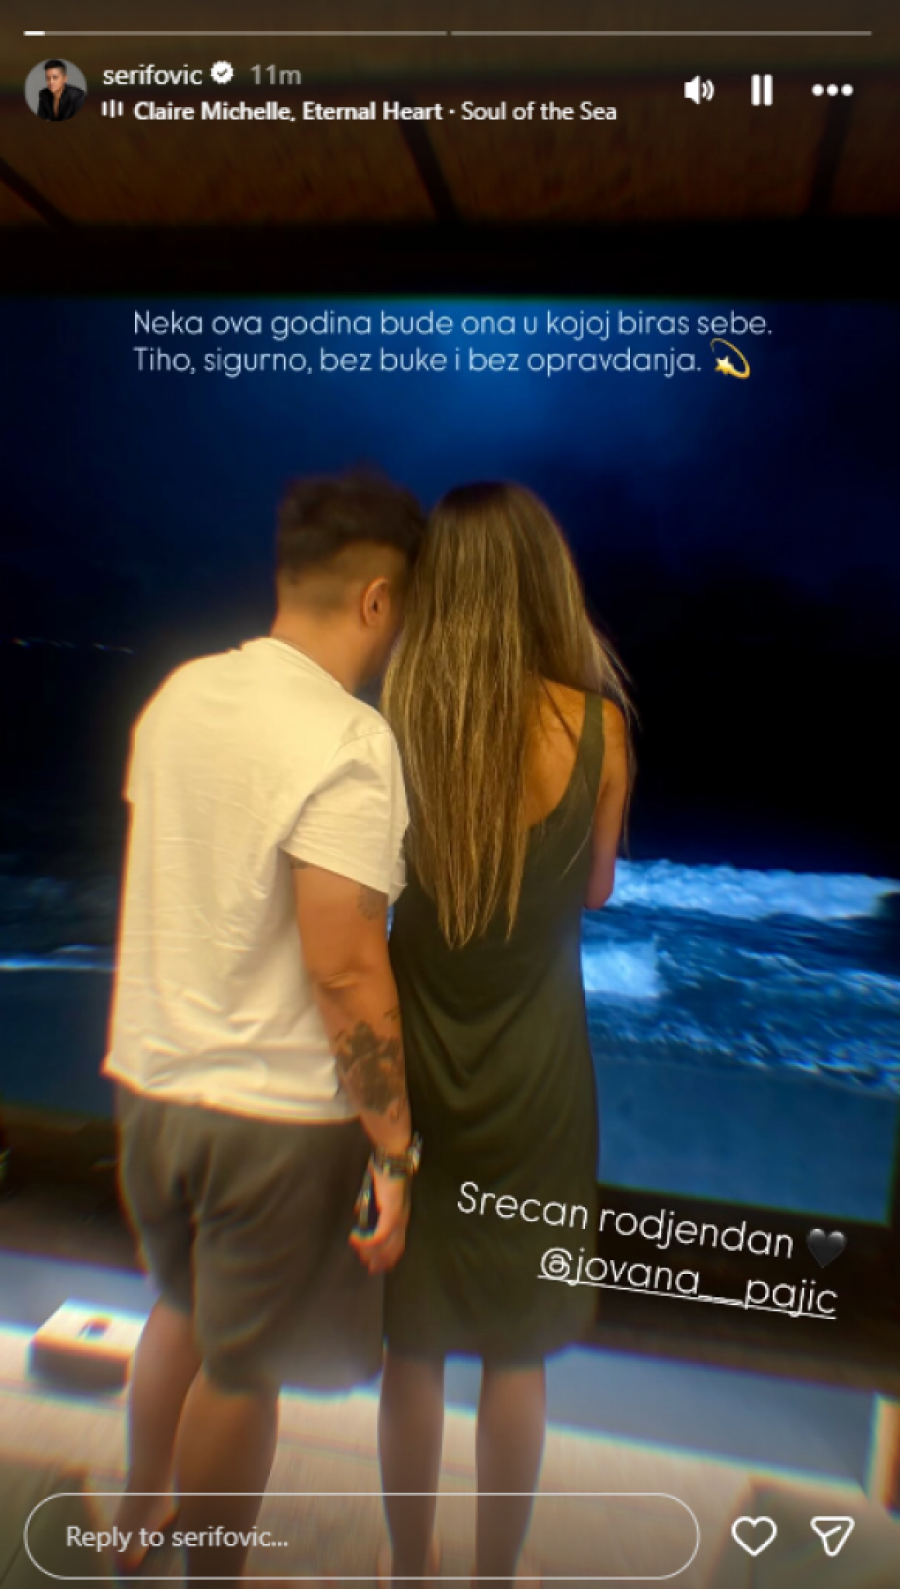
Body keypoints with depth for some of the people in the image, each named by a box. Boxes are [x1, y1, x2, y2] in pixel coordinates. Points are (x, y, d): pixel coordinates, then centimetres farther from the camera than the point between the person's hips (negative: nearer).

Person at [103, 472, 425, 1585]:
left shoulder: (179, 692, -1)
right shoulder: (349, 744, -23)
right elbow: (346, 971, -25)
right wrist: (394, 1149, -16)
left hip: (151, 1077, 7)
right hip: (276, 1110, -7)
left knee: (182, 1306, 30)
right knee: (239, 1368, 16)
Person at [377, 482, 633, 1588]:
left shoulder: (392, 719, -14)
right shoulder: (594, 724, -14)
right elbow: (596, 890, 0)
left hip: (415, 1059, 1)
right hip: (534, 1070, 0)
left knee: (412, 1345, 21)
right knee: (516, 1353, 19)